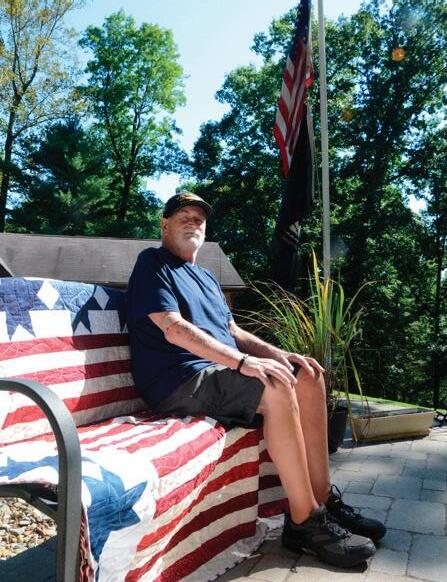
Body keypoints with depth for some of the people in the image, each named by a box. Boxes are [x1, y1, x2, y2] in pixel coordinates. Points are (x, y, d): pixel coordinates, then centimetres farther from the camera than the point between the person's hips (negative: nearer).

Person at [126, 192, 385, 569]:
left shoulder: (205, 278, 27)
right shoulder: (153, 264, -1)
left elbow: (232, 331, 22)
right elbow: (173, 329, -16)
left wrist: (278, 354, 4)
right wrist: (243, 361, -24)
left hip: (222, 371, 9)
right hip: (180, 382, -8)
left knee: (309, 375, -6)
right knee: (277, 388, -29)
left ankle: (324, 499, -3)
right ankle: (305, 521, -19)